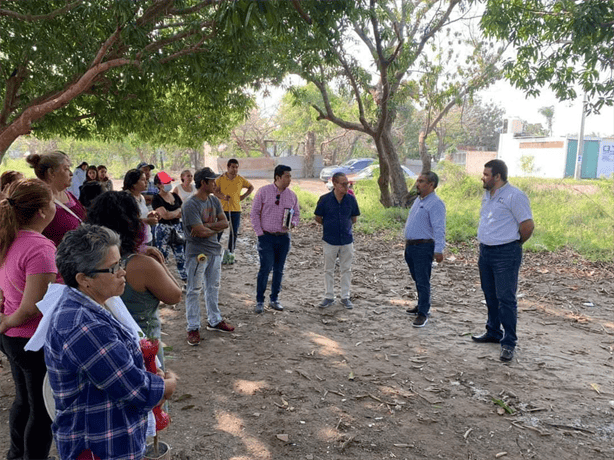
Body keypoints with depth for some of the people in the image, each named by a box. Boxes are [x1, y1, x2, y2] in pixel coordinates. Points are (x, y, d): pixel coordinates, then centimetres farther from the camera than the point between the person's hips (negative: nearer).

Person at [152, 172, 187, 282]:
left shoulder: (175, 196, 11)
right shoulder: (157, 199, -8)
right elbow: (165, 215, -20)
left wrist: (171, 214, -8)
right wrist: (178, 211, -4)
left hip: (177, 228, 5)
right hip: (163, 229, -5)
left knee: (181, 255, 5)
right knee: (162, 257, 0)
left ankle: (186, 280, 12)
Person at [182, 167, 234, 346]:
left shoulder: (214, 200, 5)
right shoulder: (190, 205, -19)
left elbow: (225, 223, -1)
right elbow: (202, 232, -24)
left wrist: (207, 225, -15)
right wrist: (216, 228, -5)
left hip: (214, 250, 8)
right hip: (197, 253, -8)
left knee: (213, 287, 18)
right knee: (194, 291, 2)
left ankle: (214, 321, 32)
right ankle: (193, 328, 11)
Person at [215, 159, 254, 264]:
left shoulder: (240, 180, 6)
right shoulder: (221, 178, 1)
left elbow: (251, 187, 19)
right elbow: (214, 190, 2)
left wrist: (243, 196, 6)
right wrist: (222, 197, -15)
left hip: (236, 209, 2)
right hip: (223, 209, -2)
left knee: (234, 233, 5)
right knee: (218, 231, -1)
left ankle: (230, 253, 16)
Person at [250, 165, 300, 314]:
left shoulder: (292, 195, 7)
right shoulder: (263, 192, -4)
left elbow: (296, 213, 16)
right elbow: (254, 213, -2)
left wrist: (292, 223, -6)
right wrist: (259, 233, -7)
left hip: (284, 237, 4)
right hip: (267, 236, -4)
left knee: (279, 270, 9)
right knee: (266, 268, -8)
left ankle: (274, 299, 23)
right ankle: (259, 301, 5)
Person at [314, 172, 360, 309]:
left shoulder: (351, 199, -3)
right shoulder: (325, 199, -10)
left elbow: (354, 219, 10)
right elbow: (318, 219, 2)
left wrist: (345, 226, 4)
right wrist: (330, 226, 7)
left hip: (347, 240, 2)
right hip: (330, 240, -1)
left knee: (346, 269, 10)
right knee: (329, 270, 10)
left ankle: (345, 297, 22)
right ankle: (329, 297, 23)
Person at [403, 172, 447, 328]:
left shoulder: (436, 203, -13)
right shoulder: (418, 200, 16)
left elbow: (439, 229, -20)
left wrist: (439, 250, -27)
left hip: (423, 247, -9)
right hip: (410, 246, 9)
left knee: (423, 281, -5)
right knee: (417, 279, 18)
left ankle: (423, 314, 1)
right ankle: (422, 305, 32)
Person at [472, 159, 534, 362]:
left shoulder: (514, 196, -15)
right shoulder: (487, 195, 12)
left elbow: (528, 225, -15)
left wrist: (515, 244, 0)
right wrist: (486, 243, 17)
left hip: (505, 254, -9)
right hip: (485, 252, 9)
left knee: (506, 299, -5)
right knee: (490, 297, 17)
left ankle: (508, 343, 3)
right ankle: (493, 332, 32)